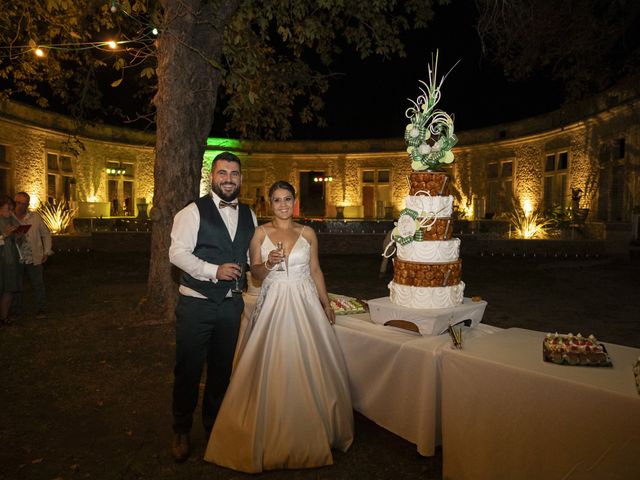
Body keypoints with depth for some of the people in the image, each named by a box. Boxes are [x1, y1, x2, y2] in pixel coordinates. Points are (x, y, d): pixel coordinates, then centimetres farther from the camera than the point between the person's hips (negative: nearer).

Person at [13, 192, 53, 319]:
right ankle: (17, 312, 24)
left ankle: (41, 311, 12)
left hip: (34, 259, 0)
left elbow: (46, 234, 10)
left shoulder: (35, 217, 2)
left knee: (38, 285, 2)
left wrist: (46, 252, 5)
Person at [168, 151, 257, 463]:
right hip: (196, 304, -4)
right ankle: (181, 431, 32)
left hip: (232, 304, 5)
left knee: (222, 368, 19)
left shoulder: (249, 215, 8)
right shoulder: (193, 211, -8)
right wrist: (214, 270, -24)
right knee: (188, 370, 8)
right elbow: (177, 253, -15)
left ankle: (213, 423, 41)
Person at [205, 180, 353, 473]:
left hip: (305, 303, 1)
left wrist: (326, 304, 8)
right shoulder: (261, 233, 3)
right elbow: (255, 273, 3)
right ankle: (273, 435, 20)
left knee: (307, 365, 4)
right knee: (271, 366, 1)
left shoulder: (307, 233, 5)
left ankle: (309, 432, 25)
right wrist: (268, 263, -17)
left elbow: (316, 270, 9)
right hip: (273, 303, 0)